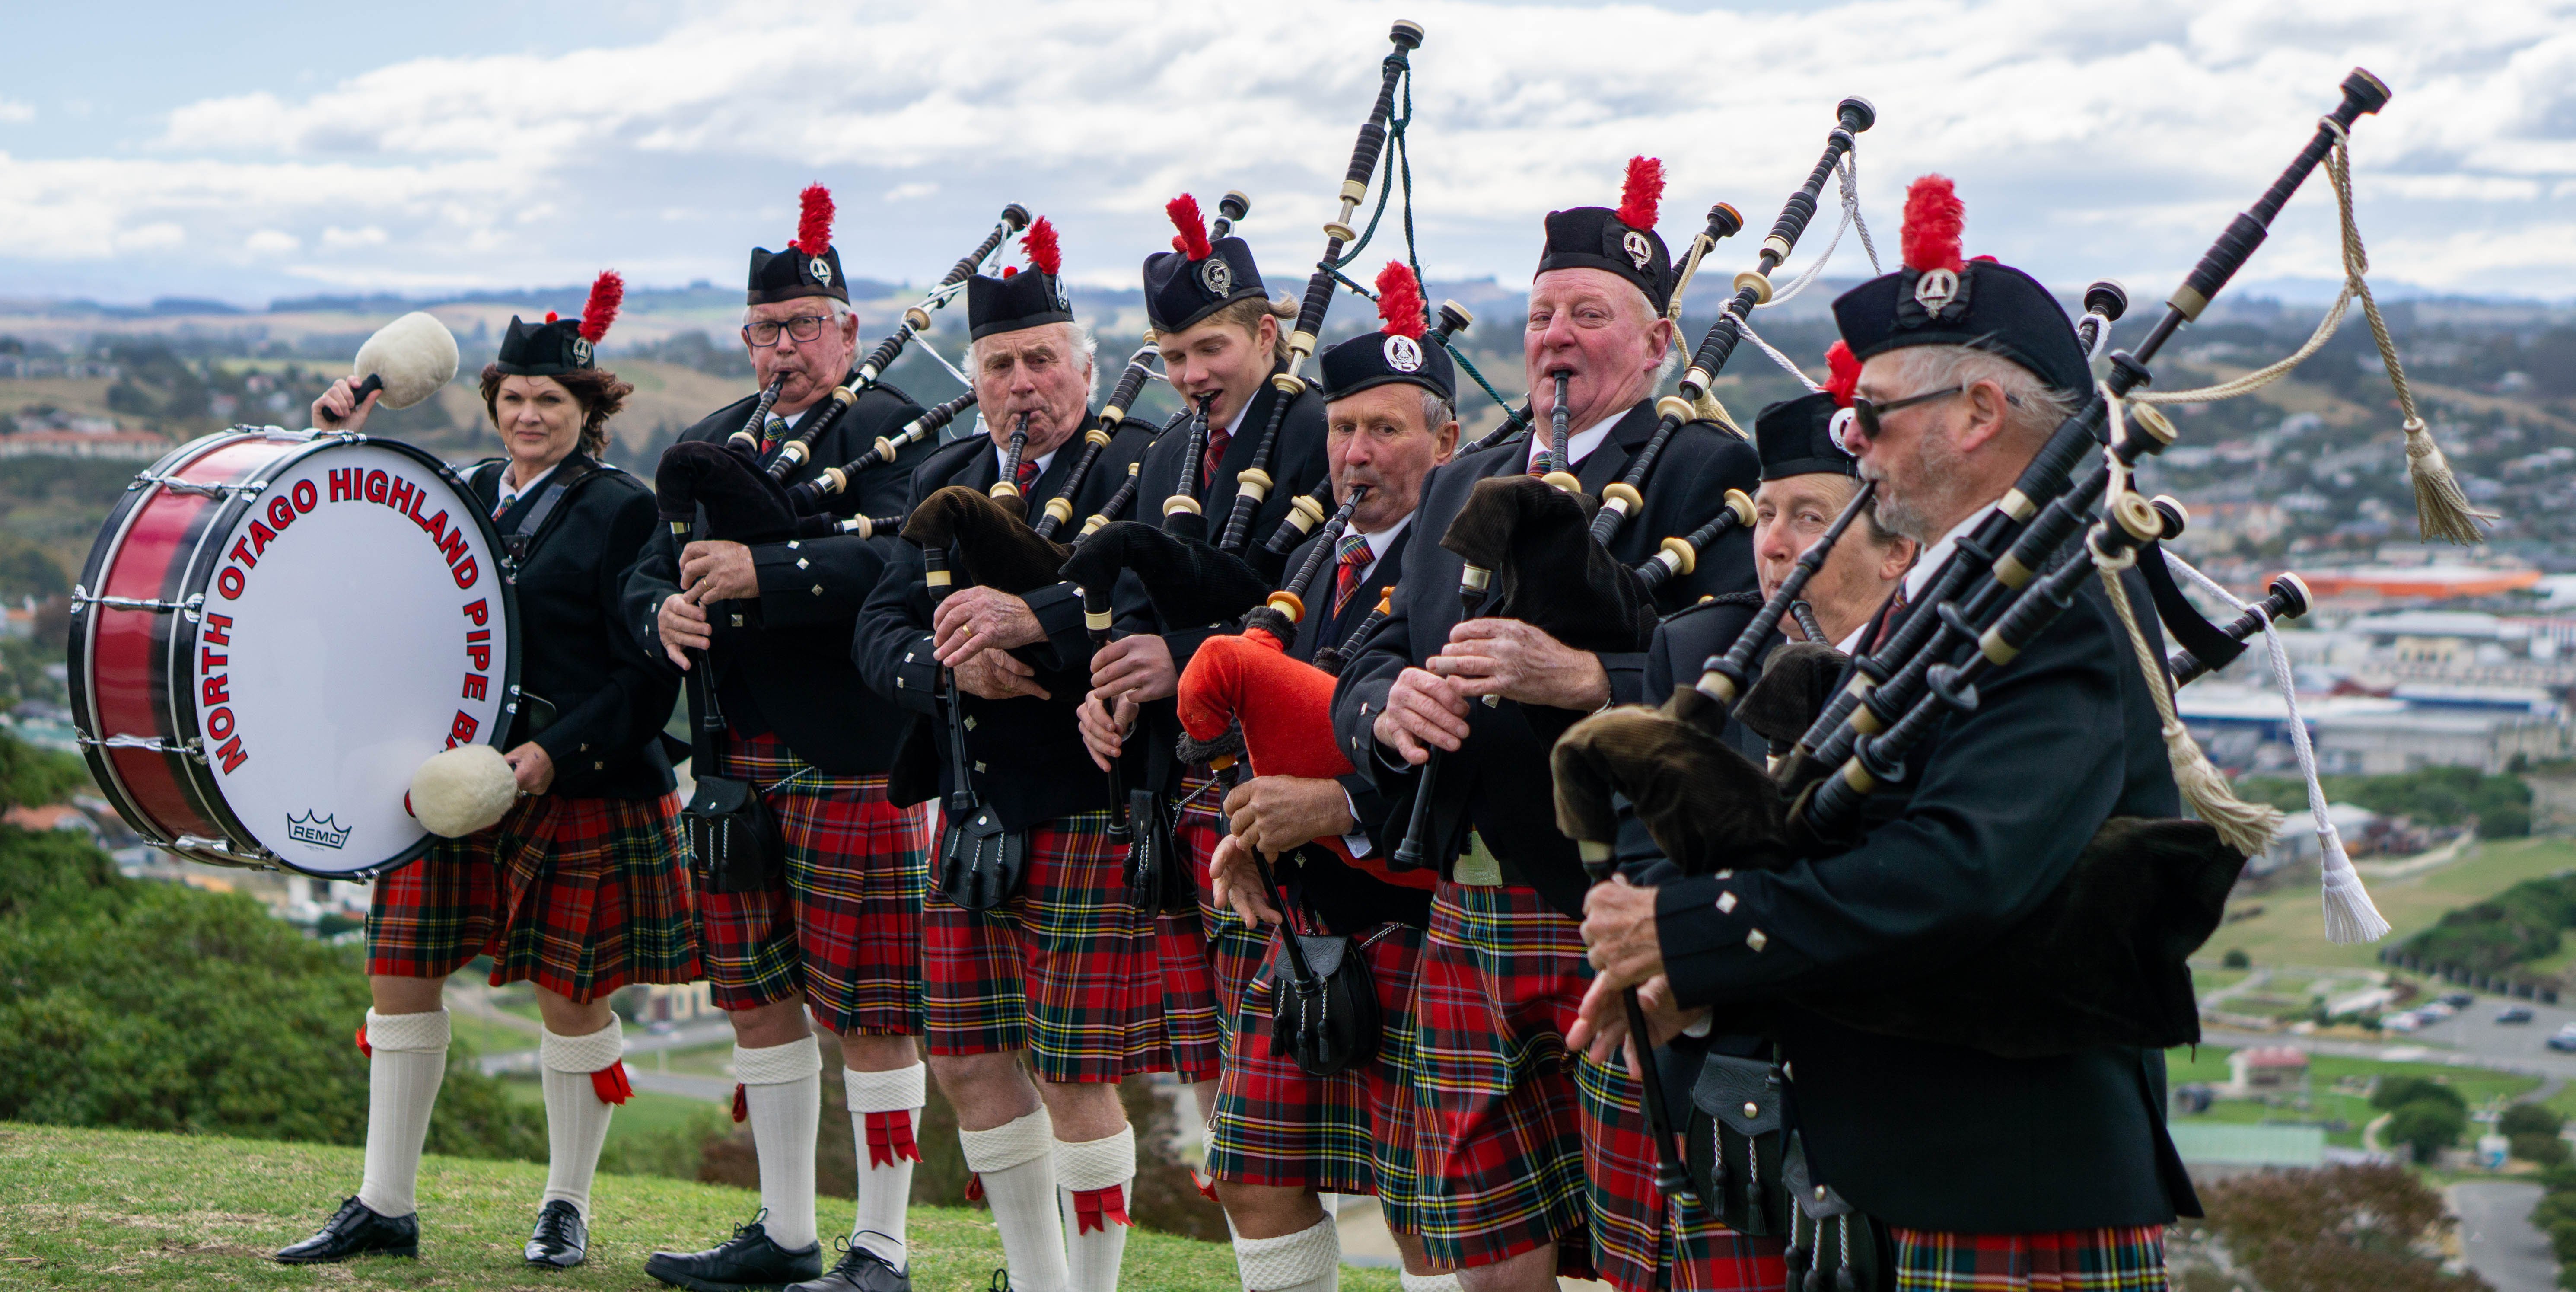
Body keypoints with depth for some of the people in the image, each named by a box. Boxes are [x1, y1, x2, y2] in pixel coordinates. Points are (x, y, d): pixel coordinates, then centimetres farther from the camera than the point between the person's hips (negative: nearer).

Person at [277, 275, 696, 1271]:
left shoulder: (624, 512, -5)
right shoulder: (460, 497, 12)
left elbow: (651, 670, -9)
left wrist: (557, 752, -20)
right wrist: (344, 446, 4)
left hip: (583, 789, -5)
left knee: (571, 999, 2)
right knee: (401, 973, 4)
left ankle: (567, 1209, 18)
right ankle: (386, 1206, 14)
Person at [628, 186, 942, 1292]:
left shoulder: (889, 431, -4)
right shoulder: (715, 441, 18)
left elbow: (901, 561, -21)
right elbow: (648, 573, 14)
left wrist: (763, 576, -29)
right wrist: (667, 613, -9)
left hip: (854, 759, -7)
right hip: (738, 758, 7)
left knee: (871, 1013, -2)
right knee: (759, 997, 13)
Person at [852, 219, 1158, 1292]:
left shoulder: (1141, 471, -6)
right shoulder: (943, 482, 14)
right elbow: (879, 630, 6)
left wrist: (1032, 619, -35)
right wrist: (951, 665, -16)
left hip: (1088, 816, -6)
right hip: (971, 812, 7)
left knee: (1074, 1079, -3)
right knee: (968, 1064, 11)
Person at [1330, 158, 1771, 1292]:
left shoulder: (1709, 475, -2)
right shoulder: (1462, 488, 20)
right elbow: (1372, 664, 13)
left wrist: (1584, 678, -29)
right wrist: (1389, 704, -9)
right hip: (1469, 931, 6)